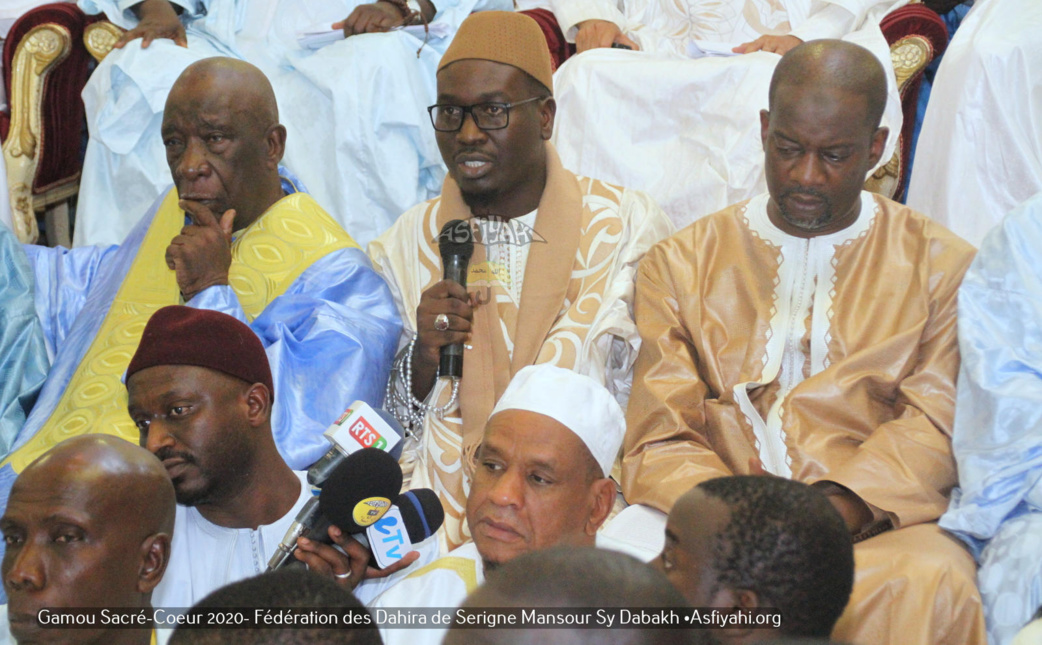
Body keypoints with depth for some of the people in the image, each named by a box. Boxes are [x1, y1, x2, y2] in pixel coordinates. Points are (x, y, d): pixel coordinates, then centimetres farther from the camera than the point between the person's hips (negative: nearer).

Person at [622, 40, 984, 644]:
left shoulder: (942, 266, 14)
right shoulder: (681, 264, 15)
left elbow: (937, 425, 1)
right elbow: (658, 441, 6)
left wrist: (844, 504, -19)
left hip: (876, 523, -1)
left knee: (929, 587, -36)